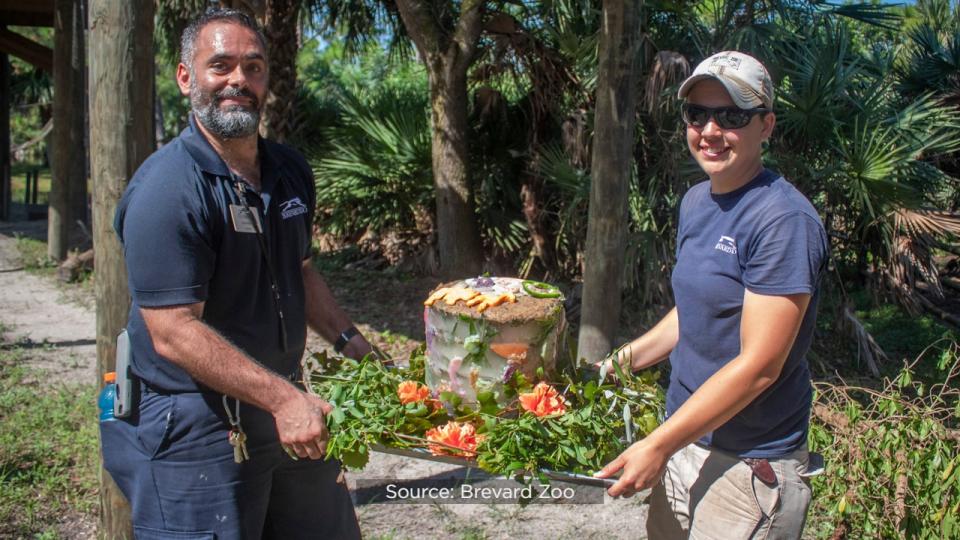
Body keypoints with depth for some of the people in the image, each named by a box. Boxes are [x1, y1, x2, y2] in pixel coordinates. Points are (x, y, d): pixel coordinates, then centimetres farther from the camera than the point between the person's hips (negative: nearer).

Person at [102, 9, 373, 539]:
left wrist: (350, 341, 8)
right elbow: (173, 333, -24)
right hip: (194, 432, -8)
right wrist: (282, 398, -27)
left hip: (284, 408, 8)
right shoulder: (168, 188, -19)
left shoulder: (290, 170, 7)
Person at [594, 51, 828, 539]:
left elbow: (759, 366, -22)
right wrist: (623, 361, 11)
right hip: (684, 436, 8)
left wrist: (657, 446, -21)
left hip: (748, 464, -7)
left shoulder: (784, 220, -20)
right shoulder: (696, 202, 6)